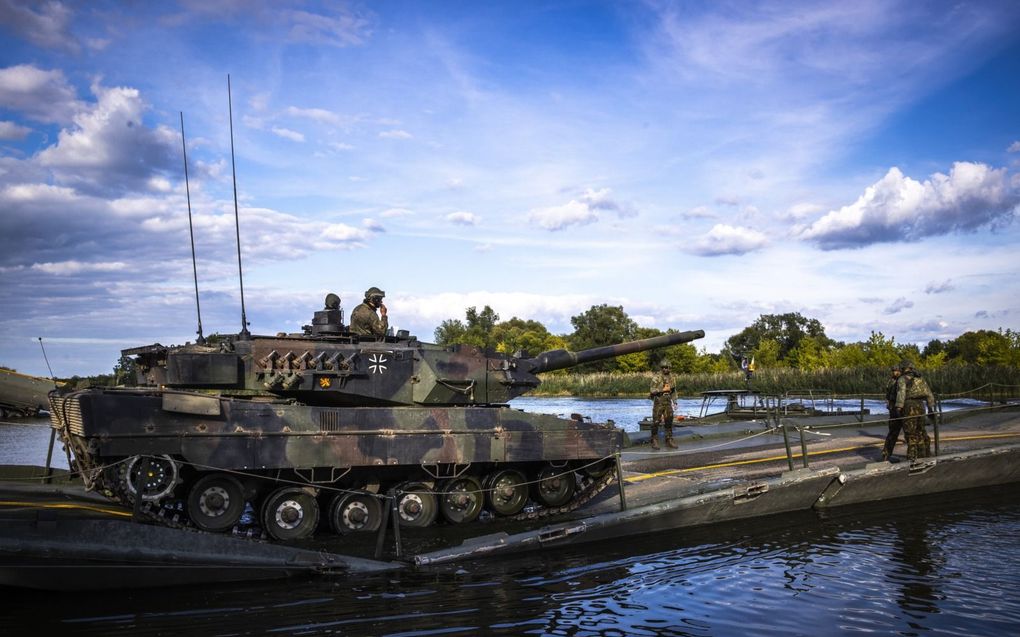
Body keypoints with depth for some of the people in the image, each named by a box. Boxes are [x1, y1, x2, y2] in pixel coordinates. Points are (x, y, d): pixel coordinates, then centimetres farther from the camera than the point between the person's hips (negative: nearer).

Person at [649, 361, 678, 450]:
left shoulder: (670, 377, 7)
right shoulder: (657, 378, -11)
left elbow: (673, 390, 19)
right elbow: (652, 391, -17)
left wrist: (674, 401, 14)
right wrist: (663, 389, -21)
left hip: (668, 403, 5)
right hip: (658, 403, -5)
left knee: (669, 422, 6)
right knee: (656, 422, -2)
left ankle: (669, 441, 12)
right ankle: (654, 442, 5)